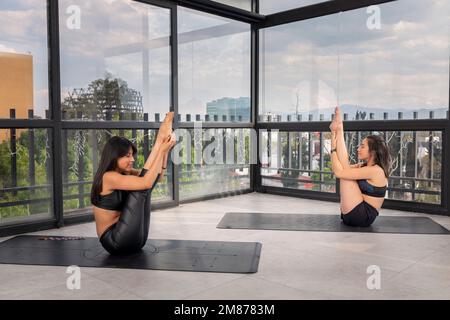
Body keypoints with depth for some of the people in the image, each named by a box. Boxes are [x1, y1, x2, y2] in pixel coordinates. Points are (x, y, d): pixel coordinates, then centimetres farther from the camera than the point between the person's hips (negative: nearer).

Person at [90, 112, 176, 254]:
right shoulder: (108, 177, -17)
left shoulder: (124, 173, 9)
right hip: (114, 241, -8)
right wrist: (161, 150, -21)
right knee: (141, 189, -15)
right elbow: (146, 182, -27)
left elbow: (158, 176, 12)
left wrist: (165, 151, -2)